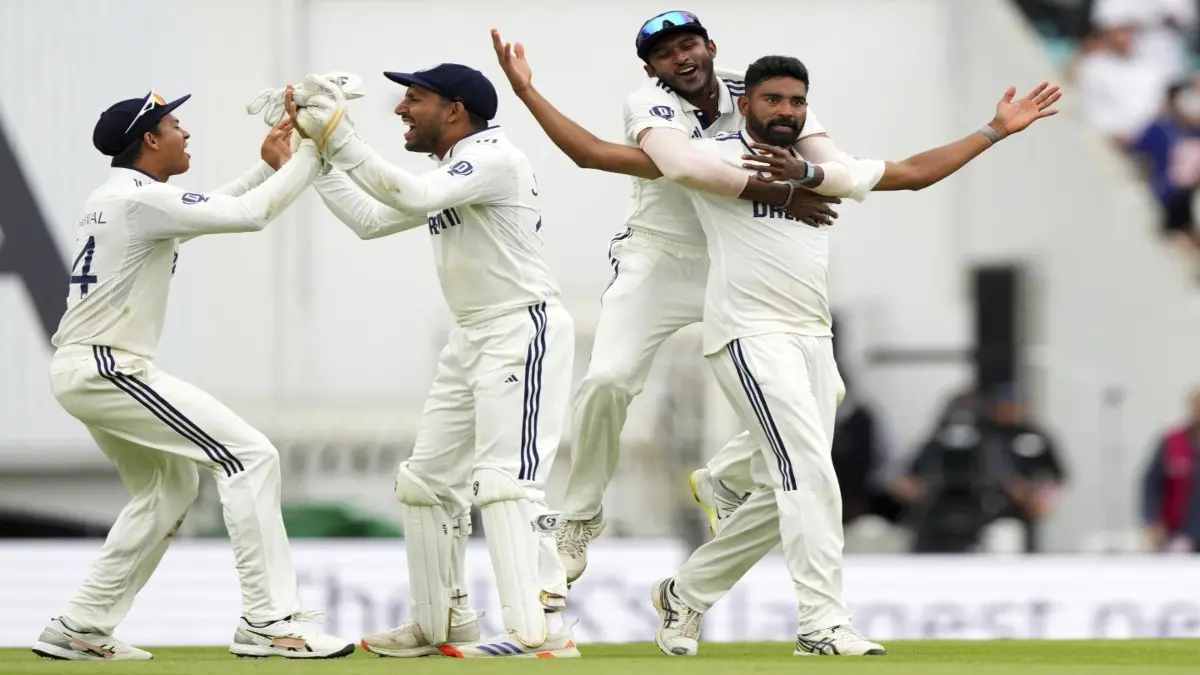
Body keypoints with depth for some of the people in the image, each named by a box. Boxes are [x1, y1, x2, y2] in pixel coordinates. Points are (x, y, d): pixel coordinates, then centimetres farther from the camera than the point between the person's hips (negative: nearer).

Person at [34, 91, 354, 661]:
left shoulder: (113, 199, 16)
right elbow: (248, 215, -17)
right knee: (249, 457, -11)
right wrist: (309, 156, -7)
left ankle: (81, 630, 20)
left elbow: (209, 211, 27)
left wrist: (266, 168, 17)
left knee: (169, 487, 23)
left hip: (80, 372, 11)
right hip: (107, 370, -11)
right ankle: (269, 622, -14)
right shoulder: (140, 200, -15)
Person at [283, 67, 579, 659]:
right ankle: (444, 626, 23)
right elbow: (369, 220, 16)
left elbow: (412, 198, -30)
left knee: (505, 479, -21)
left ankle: (541, 631, -27)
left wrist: (340, 137, -29)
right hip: (472, 338, 11)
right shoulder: (446, 172, 15)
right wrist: (315, 148, 11)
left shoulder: (493, 157, -15)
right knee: (426, 479, 13)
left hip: (523, 331, -11)